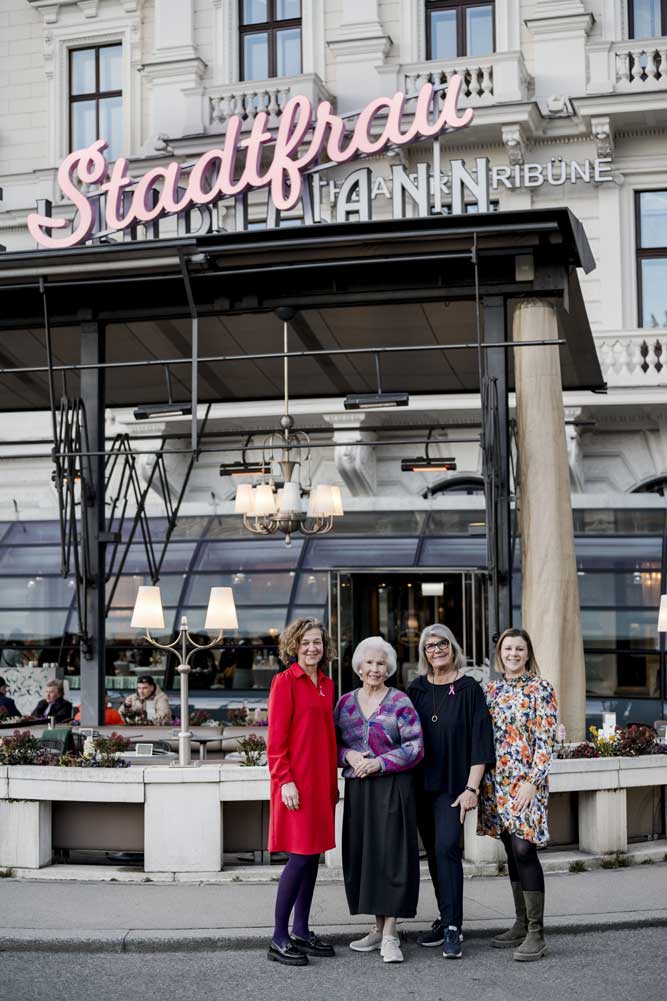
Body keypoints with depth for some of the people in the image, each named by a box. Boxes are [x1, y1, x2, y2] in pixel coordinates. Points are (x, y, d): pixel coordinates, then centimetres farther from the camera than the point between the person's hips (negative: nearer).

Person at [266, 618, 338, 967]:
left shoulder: (326, 684, 14)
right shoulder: (285, 681, -8)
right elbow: (276, 738, -11)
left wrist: (333, 781, 16)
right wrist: (285, 780, -17)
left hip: (321, 779, 8)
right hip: (296, 780, -8)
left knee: (313, 854, 10)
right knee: (300, 856, -9)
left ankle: (301, 932, 19)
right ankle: (279, 940, -2)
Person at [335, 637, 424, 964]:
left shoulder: (400, 703, -2)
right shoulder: (345, 702, 10)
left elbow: (415, 748, -6)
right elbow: (333, 742, 13)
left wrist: (379, 763, -14)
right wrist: (348, 754, -8)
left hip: (392, 788, -4)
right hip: (357, 789, 4)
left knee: (391, 854, -7)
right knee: (362, 855, 6)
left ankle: (390, 935, -4)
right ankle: (378, 927, 18)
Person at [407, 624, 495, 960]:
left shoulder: (468, 690, -3)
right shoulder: (416, 690, 8)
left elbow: (480, 742, -6)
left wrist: (471, 787, -13)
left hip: (452, 784, -4)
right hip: (421, 784, 4)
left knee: (447, 847, -15)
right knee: (434, 852, 9)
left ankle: (452, 929, -13)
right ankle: (448, 919, 20)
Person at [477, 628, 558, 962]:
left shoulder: (540, 689, -4)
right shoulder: (491, 689, 12)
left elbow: (545, 741, -9)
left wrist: (532, 782, -17)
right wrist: (481, 781, 10)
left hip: (525, 781, -6)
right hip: (496, 781, 6)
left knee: (524, 849, -12)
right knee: (512, 852, 11)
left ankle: (535, 934, -7)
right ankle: (521, 924, 19)